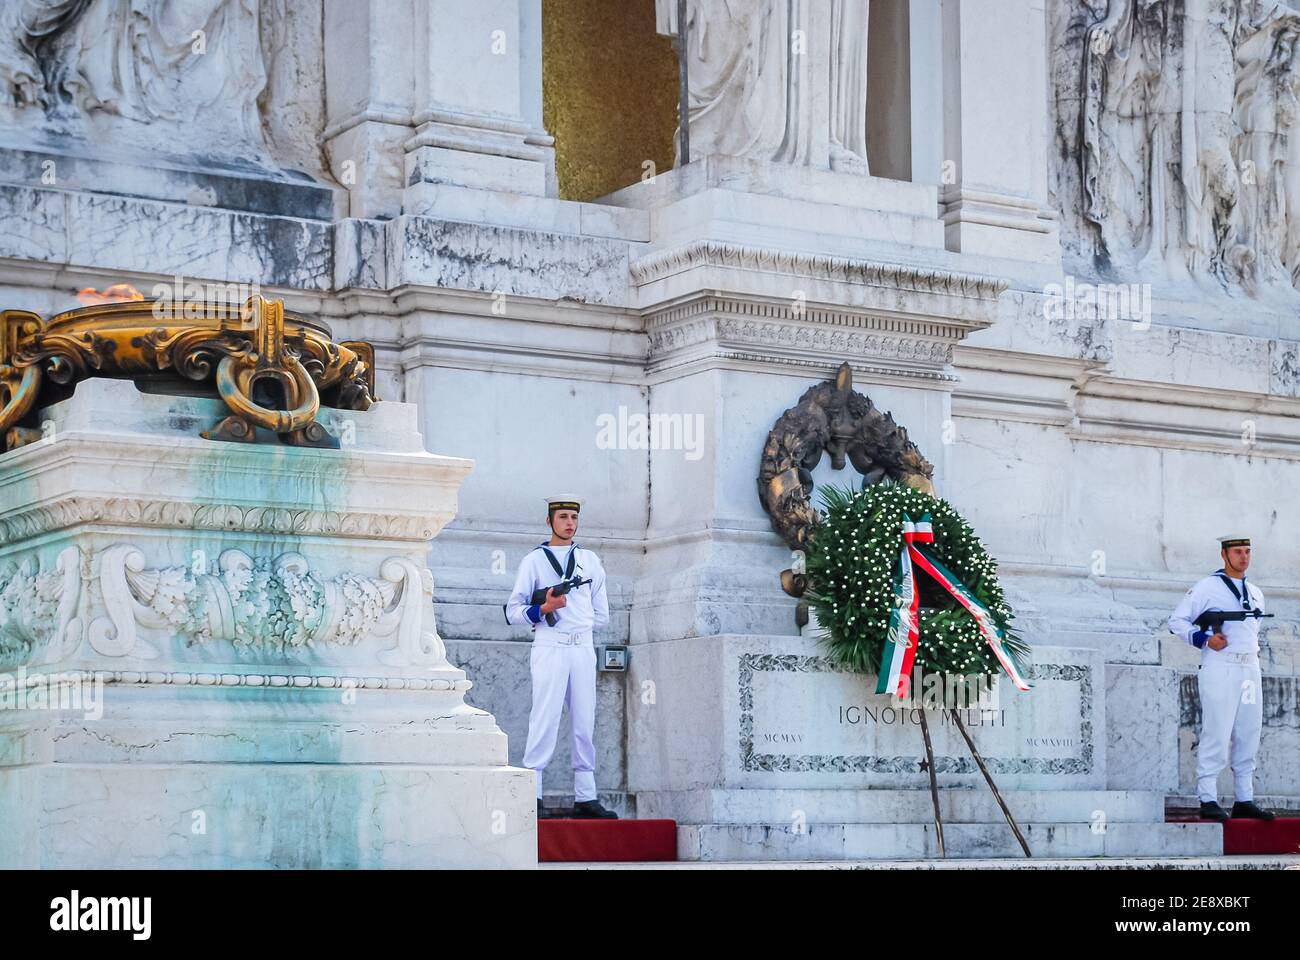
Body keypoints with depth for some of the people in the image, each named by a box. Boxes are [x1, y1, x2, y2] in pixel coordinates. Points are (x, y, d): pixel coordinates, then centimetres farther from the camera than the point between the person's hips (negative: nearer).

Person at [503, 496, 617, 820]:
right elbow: (513, 611, 1)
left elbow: (601, 615, 20)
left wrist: (577, 624, 10)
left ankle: (585, 797, 7)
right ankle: (532, 795, -9)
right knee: (545, 719, -10)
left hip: (583, 649, 4)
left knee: (585, 722, 3)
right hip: (549, 649, -4)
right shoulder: (534, 560, 6)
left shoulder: (590, 560, 17)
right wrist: (544, 609, -13)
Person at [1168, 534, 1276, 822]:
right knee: (1216, 735, -10)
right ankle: (1208, 801, -8)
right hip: (1220, 667, -6)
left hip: (1250, 669, 7)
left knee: (1248, 737, 6)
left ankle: (1245, 800, 11)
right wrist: (1205, 639, -13)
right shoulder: (1207, 588, 0)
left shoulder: (1255, 594, 19)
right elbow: (1177, 621, 0)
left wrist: (1253, 647, 14)